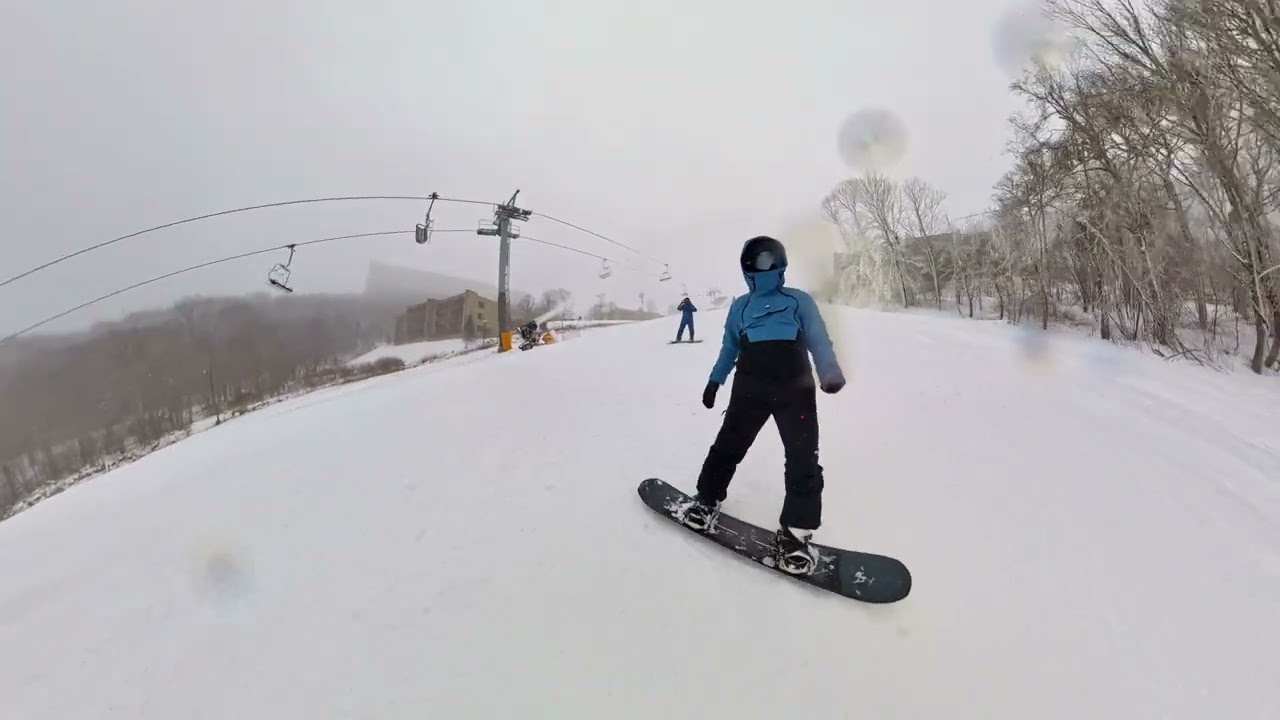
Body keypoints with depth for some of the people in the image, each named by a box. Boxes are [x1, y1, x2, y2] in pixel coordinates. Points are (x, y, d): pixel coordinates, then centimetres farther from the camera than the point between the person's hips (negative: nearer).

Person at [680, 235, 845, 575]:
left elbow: (819, 341, 2)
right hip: (749, 388, 2)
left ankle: (796, 530, 7)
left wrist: (831, 372, -16)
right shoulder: (740, 306, 15)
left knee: (803, 458, -4)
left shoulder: (800, 301, 7)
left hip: (795, 389, -2)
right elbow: (729, 347, 23)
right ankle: (706, 501, 24)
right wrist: (715, 380, 18)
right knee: (728, 444, 5)